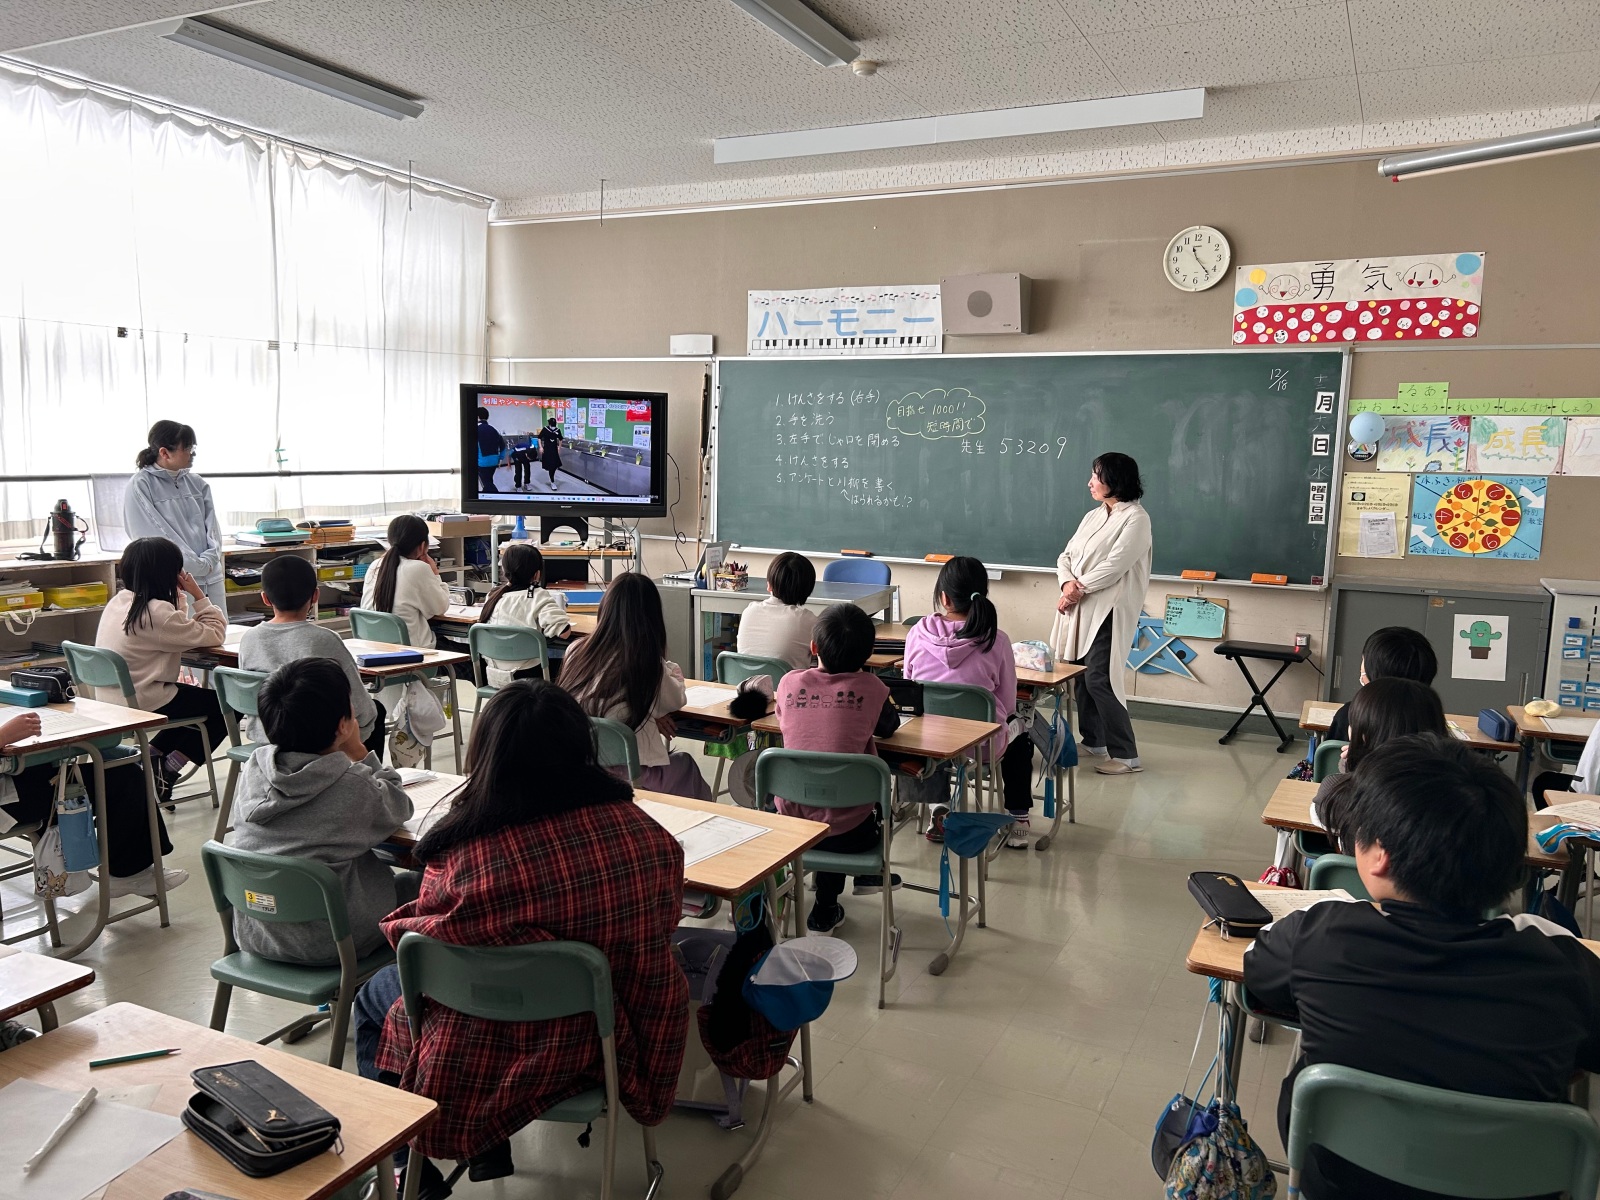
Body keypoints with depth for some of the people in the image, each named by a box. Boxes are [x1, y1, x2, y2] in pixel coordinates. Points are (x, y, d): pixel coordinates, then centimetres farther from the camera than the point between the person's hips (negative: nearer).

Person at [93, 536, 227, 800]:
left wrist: (187, 596, 6)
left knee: (194, 697, 28)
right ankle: (168, 770, 8)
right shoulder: (157, 611, -23)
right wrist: (198, 594, -11)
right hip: (142, 704, -9)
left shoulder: (118, 601, 5)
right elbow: (214, 635, -18)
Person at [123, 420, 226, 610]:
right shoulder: (140, 486, -5)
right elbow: (154, 534, -11)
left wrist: (209, 560, -10)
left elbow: (212, 525, 8)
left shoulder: (196, 483, 10)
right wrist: (198, 566, -13)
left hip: (211, 577, 5)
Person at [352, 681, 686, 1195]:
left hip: (491, 1064, -4)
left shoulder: (459, 858, -27)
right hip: (605, 1044, 4)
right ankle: (490, 1149, 40)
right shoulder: (646, 836, -18)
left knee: (374, 998, 27)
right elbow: (663, 923, 0)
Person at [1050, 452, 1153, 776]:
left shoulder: (1135, 518, -8)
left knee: (1098, 679, -12)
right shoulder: (1094, 516, 16)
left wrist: (1079, 589, -13)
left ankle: (1126, 755, -5)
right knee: (1080, 674, 11)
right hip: (1080, 608, 8)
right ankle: (1093, 740, 26)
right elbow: (1066, 556, 11)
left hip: (1107, 610, -8)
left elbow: (1114, 566, -17)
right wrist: (1068, 583, -8)